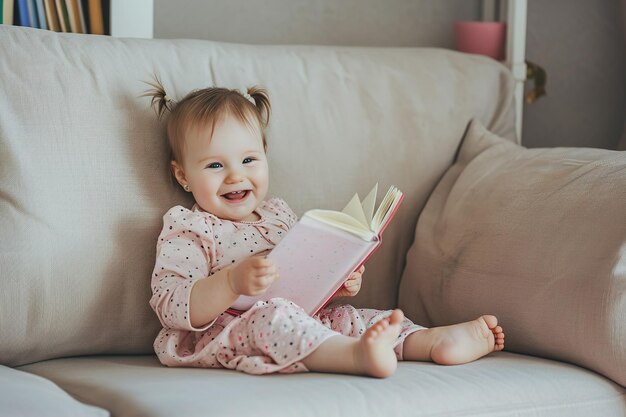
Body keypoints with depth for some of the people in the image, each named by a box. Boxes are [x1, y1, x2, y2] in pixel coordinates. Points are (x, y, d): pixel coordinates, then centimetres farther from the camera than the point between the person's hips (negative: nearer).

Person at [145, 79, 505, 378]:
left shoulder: (279, 214, 20)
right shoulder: (188, 229, -2)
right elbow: (169, 307, -15)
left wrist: (342, 281, 3)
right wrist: (233, 282, -30)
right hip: (223, 338, -9)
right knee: (274, 315, -35)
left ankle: (435, 341, -19)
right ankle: (358, 355, -57)